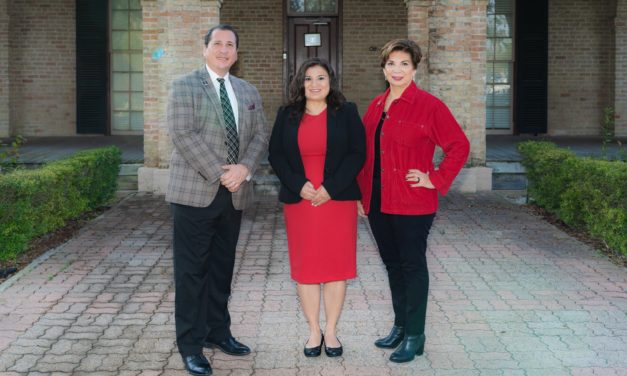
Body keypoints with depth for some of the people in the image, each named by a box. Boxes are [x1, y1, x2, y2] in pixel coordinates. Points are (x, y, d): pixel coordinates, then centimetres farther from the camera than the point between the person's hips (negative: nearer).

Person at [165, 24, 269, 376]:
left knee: (222, 267, 13)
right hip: (196, 191, -5)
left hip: (234, 194, 5)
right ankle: (190, 344, 8)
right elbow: (184, 134, -12)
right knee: (192, 270, 0)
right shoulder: (185, 86, -1)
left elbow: (260, 136, 9)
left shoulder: (249, 92, 15)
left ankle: (218, 331, 26)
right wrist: (219, 173, -17)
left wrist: (244, 169, -10)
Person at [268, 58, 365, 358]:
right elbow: (275, 155, 4)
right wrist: (299, 186, -11)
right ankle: (314, 331, 15)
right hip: (299, 201, 2)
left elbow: (357, 154, -3)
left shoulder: (346, 113, 3)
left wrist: (331, 188, -13)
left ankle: (331, 331, 15)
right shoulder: (287, 115, 8)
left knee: (336, 264, 3)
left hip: (338, 200, -1)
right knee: (304, 265, 4)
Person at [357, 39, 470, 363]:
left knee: (412, 265, 2)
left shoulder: (429, 106, -9)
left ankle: (414, 336, 12)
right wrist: (361, 194, 13)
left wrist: (436, 180, -13)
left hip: (412, 203, -6)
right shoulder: (376, 106, 10)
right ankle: (400, 326, 30)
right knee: (392, 264, 16)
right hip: (377, 203, 6)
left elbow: (459, 146, -10)